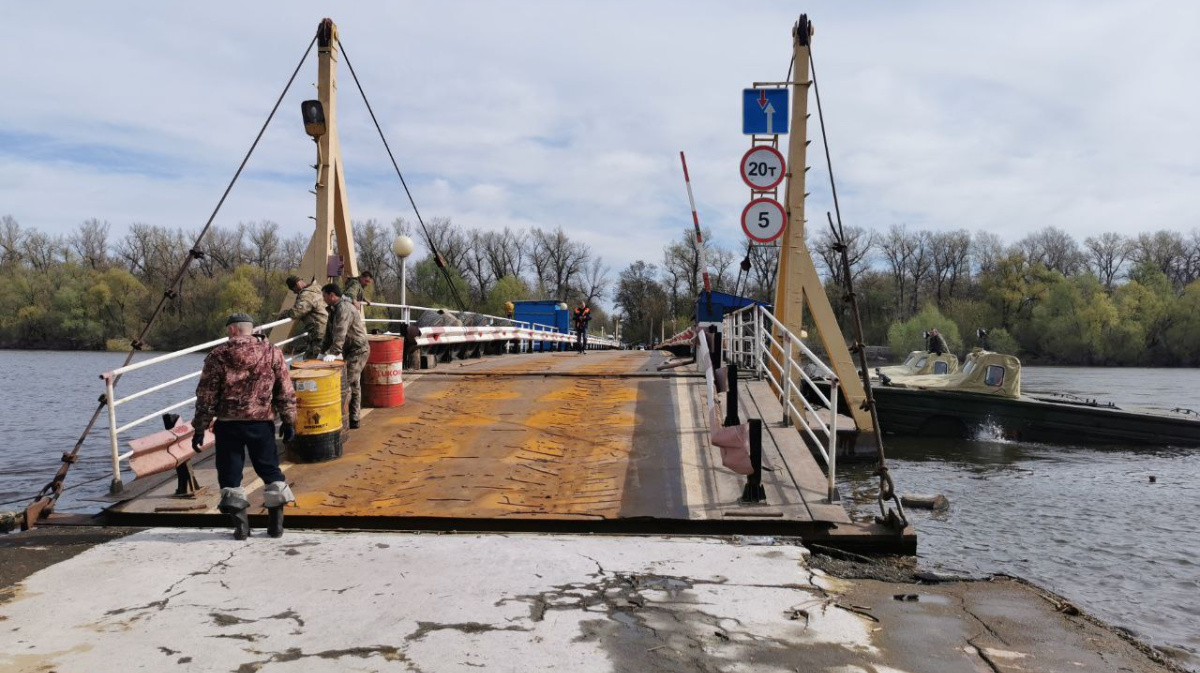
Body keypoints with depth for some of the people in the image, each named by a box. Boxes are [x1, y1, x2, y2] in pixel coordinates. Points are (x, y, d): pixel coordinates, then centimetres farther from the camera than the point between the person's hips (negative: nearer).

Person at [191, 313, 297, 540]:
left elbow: (205, 395, -2)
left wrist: (199, 429, 3)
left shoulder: (218, 355, -2)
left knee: (230, 472, 9)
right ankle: (276, 521, 12)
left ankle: (240, 523, 7)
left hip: (228, 424, -1)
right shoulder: (272, 353, 2)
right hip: (262, 422, 2)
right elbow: (285, 391, 2)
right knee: (269, 469, 13)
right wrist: (288, 420, 9)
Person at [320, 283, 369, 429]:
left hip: (358, 350, -10)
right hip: (349, 350, 10)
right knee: (353, 384, 15)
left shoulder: (344, 308, -19)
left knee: (349, 383, -14)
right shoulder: (335, 309, 13)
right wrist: (323, 350, 13)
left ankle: (353, 419, -11)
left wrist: (333, 353, -36)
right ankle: (353, 417, 22)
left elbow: (340, 333, -30)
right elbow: (329, 332, 18)